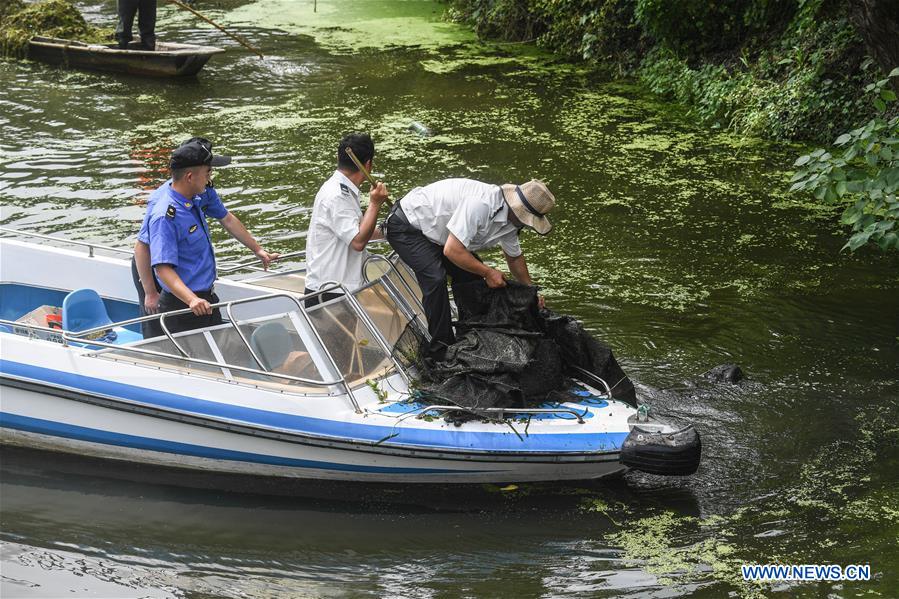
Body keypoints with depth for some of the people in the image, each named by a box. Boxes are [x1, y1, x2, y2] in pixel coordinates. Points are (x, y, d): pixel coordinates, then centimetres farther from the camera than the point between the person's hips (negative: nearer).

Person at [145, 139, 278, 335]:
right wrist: (191, 300, -45)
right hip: (182, 305, -9)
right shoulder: (165, 217, -26)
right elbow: (163, 268, -32)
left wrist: (257, 249, 27)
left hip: (206, 299, 9)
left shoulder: (199, 196, 2)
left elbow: (227, 219, 19)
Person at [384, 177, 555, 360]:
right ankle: (440, 348, -16)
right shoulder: (480, 204, -35)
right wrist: (488, 272, -23)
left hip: (432, 231, 9)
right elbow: (452, 250, -34)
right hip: (405, 225, -9)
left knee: (469, 273, 3)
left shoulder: (510, 217, -4)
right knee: (435, 278, -24)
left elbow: (514, 257, 16)